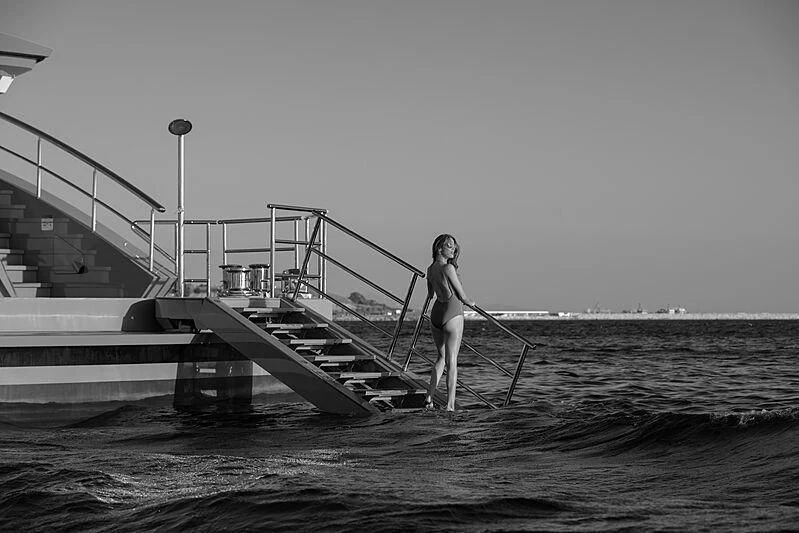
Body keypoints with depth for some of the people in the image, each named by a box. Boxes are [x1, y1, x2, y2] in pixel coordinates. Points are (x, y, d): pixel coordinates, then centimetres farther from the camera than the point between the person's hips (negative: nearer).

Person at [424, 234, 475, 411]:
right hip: (452, 314, -7)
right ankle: (450, 405, -8)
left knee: (441, 358, 21)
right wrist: (470, 302, 15)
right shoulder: (448, 268, -14)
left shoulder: (430, 269, 8)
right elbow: (462, 296, -9)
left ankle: (429, 396, 10)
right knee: (451, 361, -4)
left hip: (435, 314, 7)